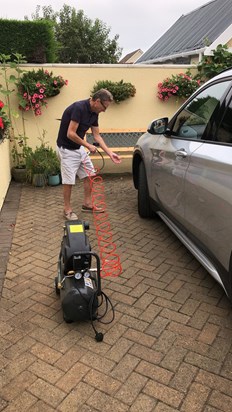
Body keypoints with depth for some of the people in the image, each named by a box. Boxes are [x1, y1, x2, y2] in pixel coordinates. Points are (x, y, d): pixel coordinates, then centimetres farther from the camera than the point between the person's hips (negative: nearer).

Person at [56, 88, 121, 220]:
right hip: (67, 149, -9)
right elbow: (70, 134, -29)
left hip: (79, 147, 9)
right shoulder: (78, 108, -27)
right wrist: (88, 145, -17)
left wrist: (110, 153, 0)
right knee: (69, 180, -2)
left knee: (89, 175, 11)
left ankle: (87, 204, 23)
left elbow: (97, 135, 7)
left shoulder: (94, 113, 1)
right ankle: (67, 209, 14)